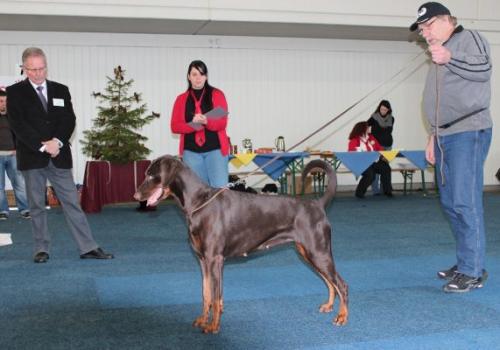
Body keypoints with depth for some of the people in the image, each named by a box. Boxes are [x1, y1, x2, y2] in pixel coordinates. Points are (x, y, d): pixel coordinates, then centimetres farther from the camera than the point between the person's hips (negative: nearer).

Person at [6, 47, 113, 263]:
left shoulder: (61, 90, 11)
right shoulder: (15, 92, 2)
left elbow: (69, 120, 3)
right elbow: (18, 124, -8)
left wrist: (57, 142, -14)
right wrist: (43, 146, -16)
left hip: (59, 156, 2)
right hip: (32, 157, -2)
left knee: (72, 202, 2)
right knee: (37, 205, 6)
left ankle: (88, 247, 2)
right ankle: (42, 249, 15)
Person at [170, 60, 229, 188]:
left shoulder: (217, 94, 5)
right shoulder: (181, 99, 10)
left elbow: (222, 122, -4)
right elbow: (175, 126, 3)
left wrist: (206, 121, -25)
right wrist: (192, 124, -16)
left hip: (215, 149, -2)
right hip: (191, 151, 2)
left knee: (220, 188, -9)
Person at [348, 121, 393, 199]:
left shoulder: (371, 138, 15)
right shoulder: (354, 140, -2)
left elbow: (379, 148, 15)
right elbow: (352, 153, -14)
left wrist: (383, 156, -6)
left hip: (373, 162, 6)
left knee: (386, 168, -20)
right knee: (369, 173, -34)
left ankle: (387, 190, -8)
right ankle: (359, 192, -13)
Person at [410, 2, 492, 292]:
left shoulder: (469, 38, -1)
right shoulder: (440, 55, 25)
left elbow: (484, 69, -20)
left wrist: (449, 59, -30)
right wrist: (433, 137, 24)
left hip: (468, 133, -9)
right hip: (445, 136, 9)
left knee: (465, 202, -12)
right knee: (450, 203, 9)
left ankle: (474, 271, -7)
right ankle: (466, 263, 18)